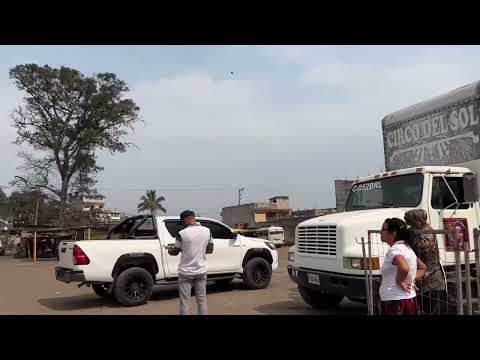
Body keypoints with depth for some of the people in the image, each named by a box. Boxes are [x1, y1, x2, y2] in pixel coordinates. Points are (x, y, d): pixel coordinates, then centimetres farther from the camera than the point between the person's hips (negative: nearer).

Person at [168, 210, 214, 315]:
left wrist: (170, 250, 19)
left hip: (185, 272, -4)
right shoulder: (207, 231, -3)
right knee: (202, 300, 14)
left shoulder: (182, 233, -15)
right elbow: (210, 250, 7)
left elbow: (175, 251, -3)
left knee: (185, 301, 7)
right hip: (201, 271, 4)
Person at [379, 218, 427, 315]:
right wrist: (412, 280, 10)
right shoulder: (406, 248, 13)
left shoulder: (394, 250, -17)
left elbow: (404, 268, -36)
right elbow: (423, 268, 23)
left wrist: (399, 282, -19)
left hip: (396, 302, -10)